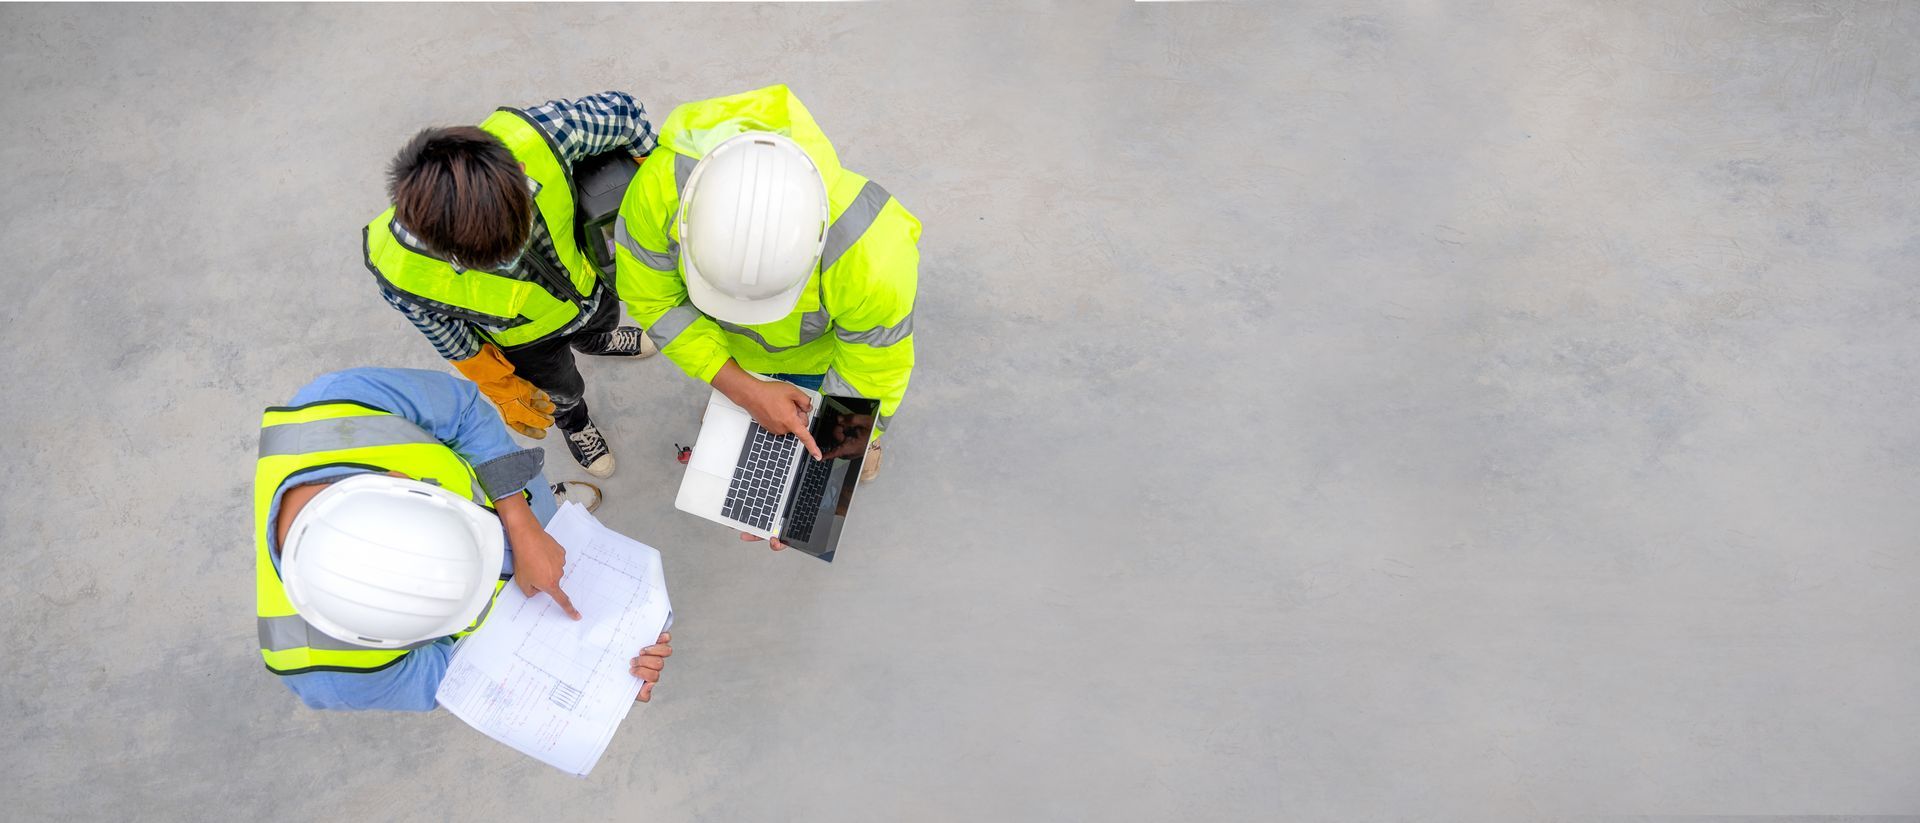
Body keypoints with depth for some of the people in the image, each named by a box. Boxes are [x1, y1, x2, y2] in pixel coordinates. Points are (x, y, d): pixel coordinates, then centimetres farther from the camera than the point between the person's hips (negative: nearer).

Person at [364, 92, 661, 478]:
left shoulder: (530, 138, -46)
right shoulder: (401, 273, -44)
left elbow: (621, 110, -25)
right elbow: (443, 333, -19)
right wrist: (502, 389, -4)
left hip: (587, 284, 2)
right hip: (523, 339, -2)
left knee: (602, 324, 38)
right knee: (564, 392, 31)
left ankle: (598, 342, 77)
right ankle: (573, 421, 69)